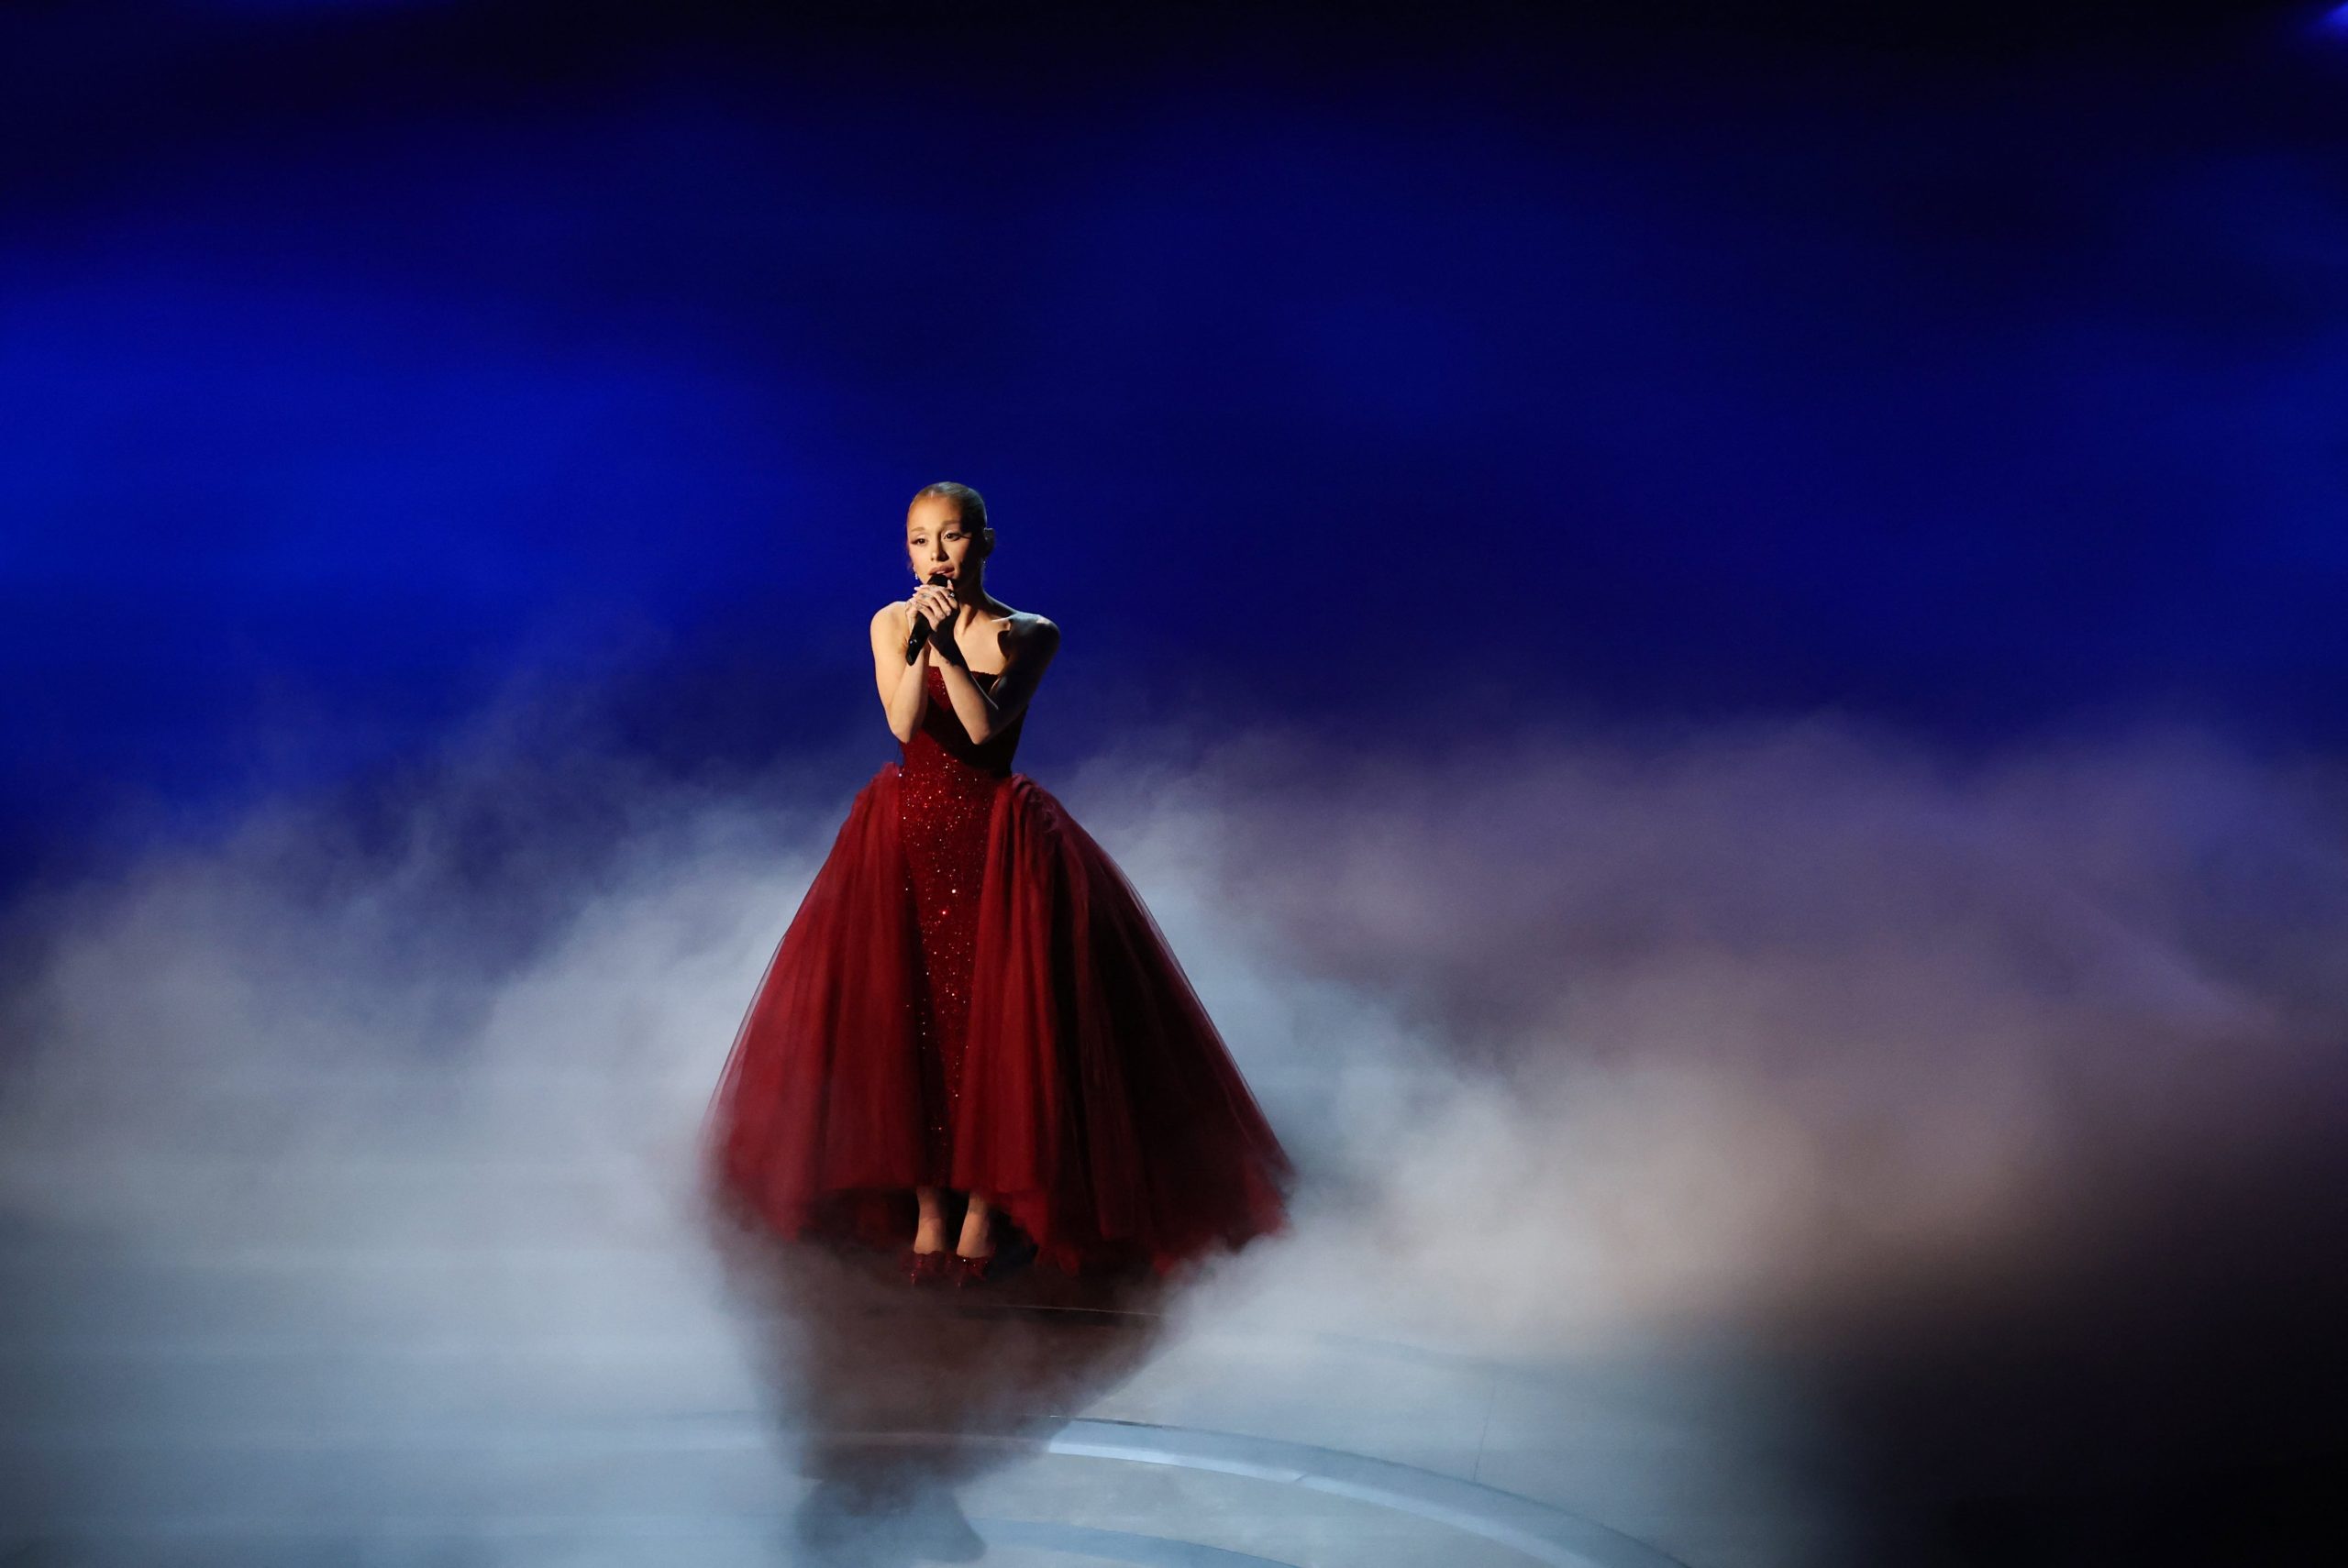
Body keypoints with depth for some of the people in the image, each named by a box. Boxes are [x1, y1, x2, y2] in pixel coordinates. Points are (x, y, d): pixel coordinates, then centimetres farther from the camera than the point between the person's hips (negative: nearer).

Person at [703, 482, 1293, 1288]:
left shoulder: (1029, 634, -3)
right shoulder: (892, 623, 1)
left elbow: (983, 727, -17)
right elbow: (903, 725, -13)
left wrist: (950, 644, -26)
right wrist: (923, 640, -24)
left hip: (996, 839, -1)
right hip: (907, 837, 1)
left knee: (995, 1016, -5)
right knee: (904, 1016, -1)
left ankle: (985, 1207, 9)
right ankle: (927, 1206, 10)